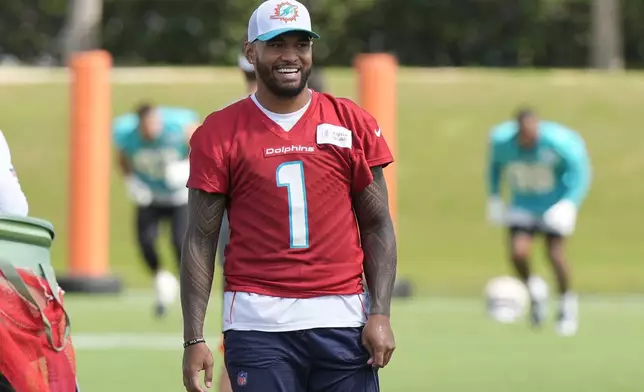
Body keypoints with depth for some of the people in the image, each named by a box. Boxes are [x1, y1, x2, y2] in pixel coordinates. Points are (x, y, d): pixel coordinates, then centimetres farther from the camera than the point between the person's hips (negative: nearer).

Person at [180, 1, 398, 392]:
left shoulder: (353, 123, 8)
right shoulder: (219, 133, 3)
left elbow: (377, 226, 9)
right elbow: (201, 239, 3)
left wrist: (380, 314, -2)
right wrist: (194, 339, -4)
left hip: (342, 319, 1)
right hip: (258, 325, -1)